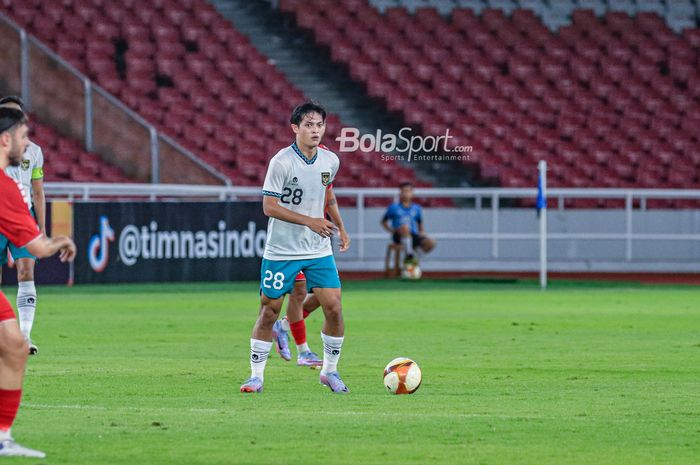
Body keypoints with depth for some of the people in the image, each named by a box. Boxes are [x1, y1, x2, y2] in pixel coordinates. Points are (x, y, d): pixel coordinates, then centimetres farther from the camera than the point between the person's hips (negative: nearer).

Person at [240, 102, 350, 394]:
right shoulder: (281, 162, -15)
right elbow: (269, 206, -16)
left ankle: (330, 370, 13)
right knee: (269, 312, 1)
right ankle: (256, 375, 13)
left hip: (319, 250, 4)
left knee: (334, 307, -5)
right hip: (281, 251, -4)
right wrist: (310, 221, -21)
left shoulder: (330, 161, 2)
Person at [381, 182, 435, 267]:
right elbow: (384, 222, 14)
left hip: (413, 236, 3)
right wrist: (391, 230, -3)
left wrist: (422, 232, 3)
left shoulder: (417, 208, 14)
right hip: (399, 236, -3)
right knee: (405, 227, -41)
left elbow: (420, 224, 24)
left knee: (431, 243, -26)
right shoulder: (394, 207, 7)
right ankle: (409, 254, -34)